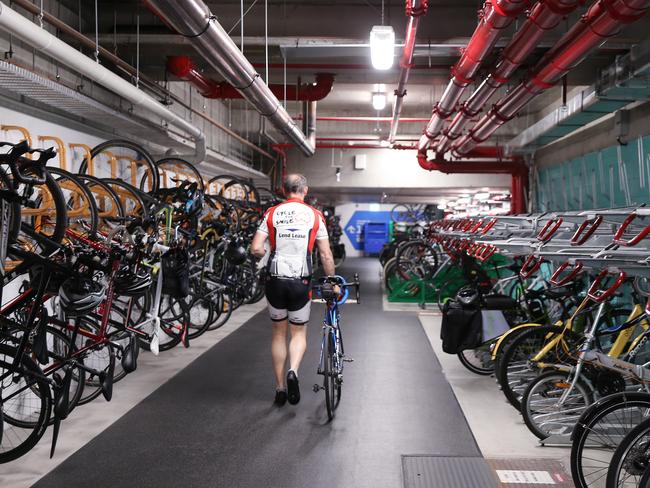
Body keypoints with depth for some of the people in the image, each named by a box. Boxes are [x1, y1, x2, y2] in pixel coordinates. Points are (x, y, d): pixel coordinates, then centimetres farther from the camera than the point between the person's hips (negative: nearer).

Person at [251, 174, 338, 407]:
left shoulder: (272, 213, 1)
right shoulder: (314, 215, 0)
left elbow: (256, 249, -6)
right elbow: (326, 255, 0)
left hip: (275, 280, 1)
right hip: (301, 282, -1)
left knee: (279, 333, 15)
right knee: (299, 333, 15)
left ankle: (280, 388, 19)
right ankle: (293, 371, -12)